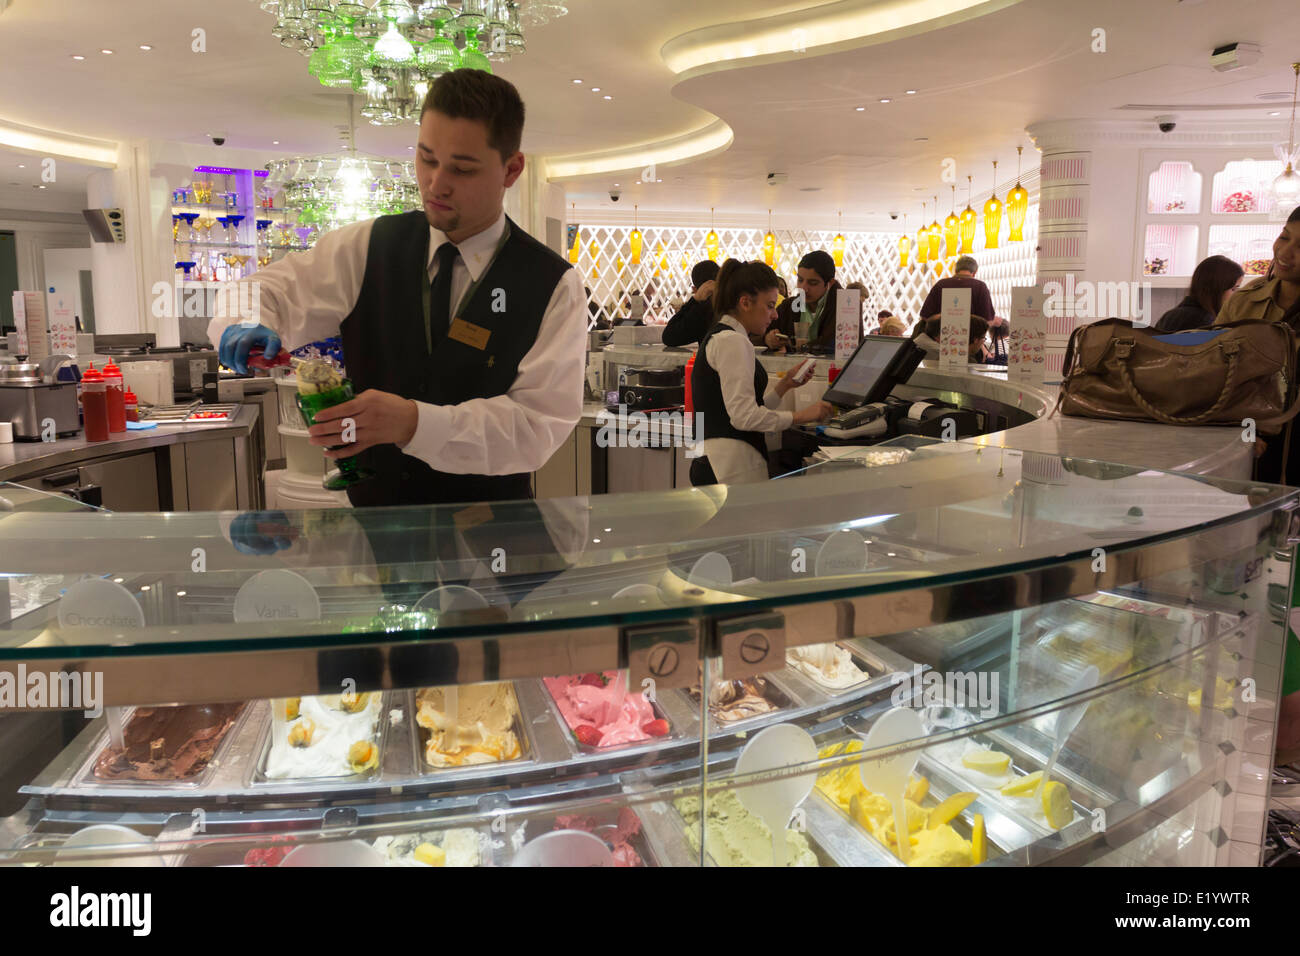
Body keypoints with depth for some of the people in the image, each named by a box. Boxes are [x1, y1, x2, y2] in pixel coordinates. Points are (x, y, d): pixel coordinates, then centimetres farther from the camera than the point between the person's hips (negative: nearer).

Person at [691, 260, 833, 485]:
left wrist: (785, 385, 13)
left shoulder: (718, 337, 19)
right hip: (732, 464, -10)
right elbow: (744, 416, -19)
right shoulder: (733, 342, -12)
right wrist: (800, 416, -13)